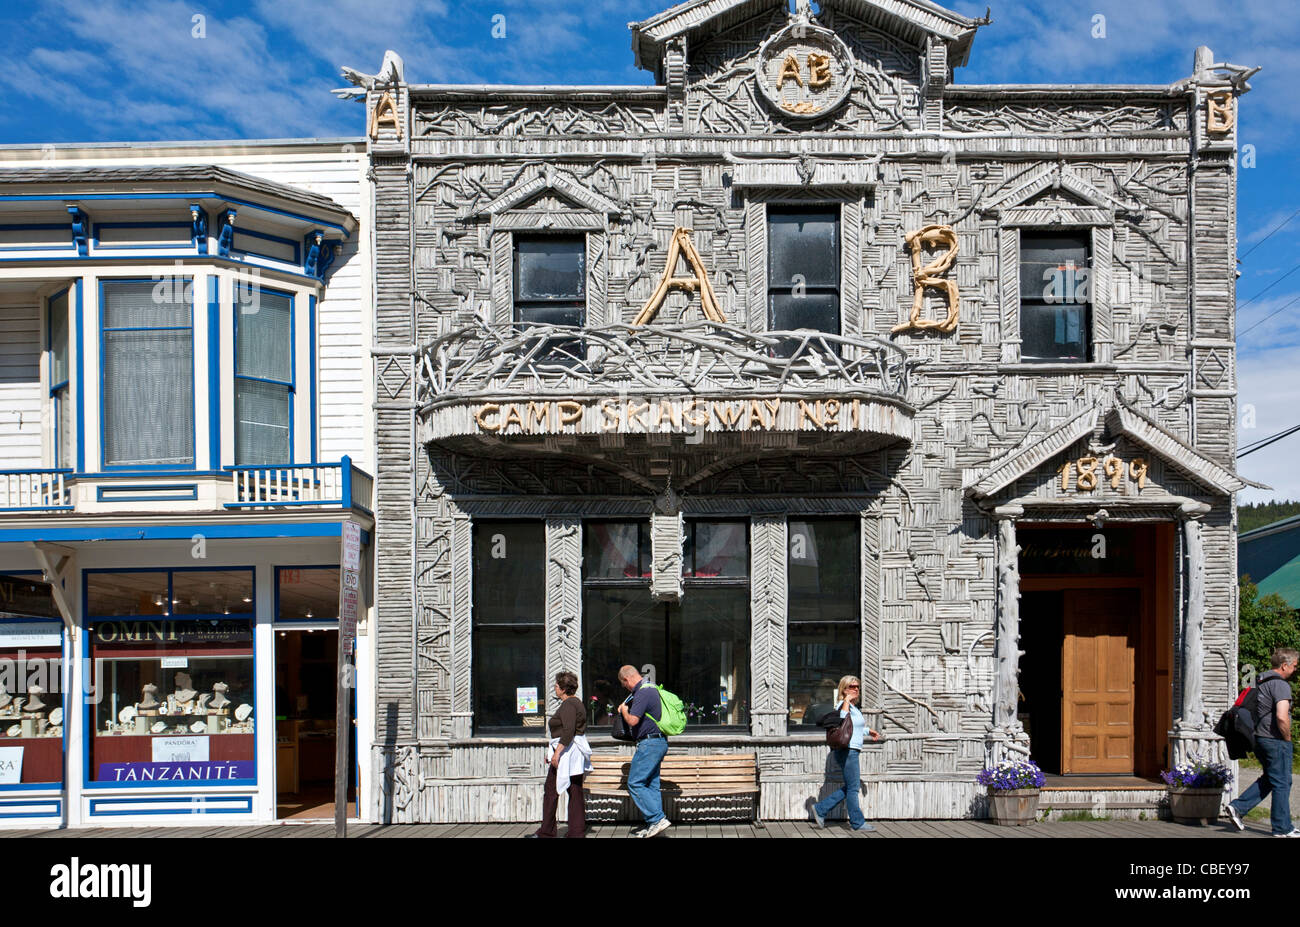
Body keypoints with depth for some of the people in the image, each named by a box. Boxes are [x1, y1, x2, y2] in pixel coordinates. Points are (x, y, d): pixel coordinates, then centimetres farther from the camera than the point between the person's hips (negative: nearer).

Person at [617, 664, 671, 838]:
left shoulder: (642, 693, -16)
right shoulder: (651, 688, 16)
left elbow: (632, 720, -23)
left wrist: (624, 710, -2)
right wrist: (626, 708, 20)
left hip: (649, 743, -10)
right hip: (659, 741, 10)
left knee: (635, 783, -8)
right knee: (651, 784, 11)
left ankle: (657, 819, -12)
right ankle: (653, 824, 11)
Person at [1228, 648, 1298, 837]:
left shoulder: (1260, 682, 12)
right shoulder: (1280, 685, -16)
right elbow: (1281, 717, -27)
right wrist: (1287, 739, -10)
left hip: (1258, 737, 9)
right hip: (1276, 740, -9)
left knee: (1268, 779, 19)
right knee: (1282, 783, 2)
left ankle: (1238, 807, 10)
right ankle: (1282, 828, 10)